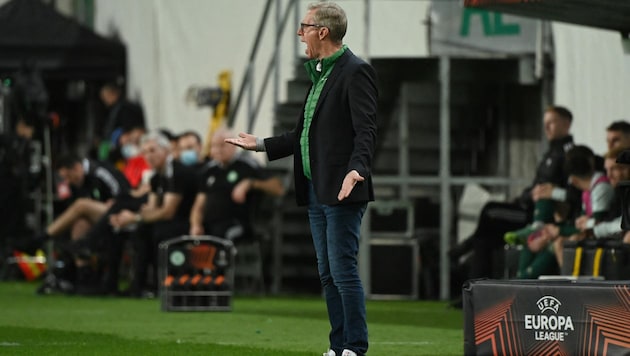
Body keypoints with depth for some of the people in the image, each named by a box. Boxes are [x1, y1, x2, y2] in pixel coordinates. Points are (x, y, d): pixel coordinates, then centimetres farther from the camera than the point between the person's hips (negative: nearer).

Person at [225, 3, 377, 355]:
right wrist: (262, 144, 25)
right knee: (329, 274, 10)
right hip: (317, 192, 10)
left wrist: (356, 169, -34)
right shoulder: (320, 74, 19)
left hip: (342, 191, -10)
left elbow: (366, 130, -19)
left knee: (343, 270, -10)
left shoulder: (355, 72, -10)